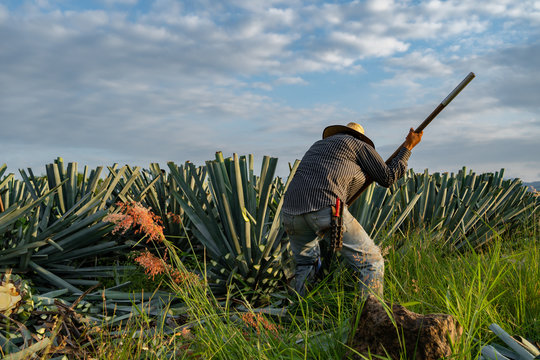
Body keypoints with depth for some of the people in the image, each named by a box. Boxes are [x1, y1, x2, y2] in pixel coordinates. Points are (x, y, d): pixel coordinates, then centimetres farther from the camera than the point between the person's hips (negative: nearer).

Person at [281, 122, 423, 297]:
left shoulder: (318, 144, 35)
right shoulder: (360, 145, 18)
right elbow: (388, 177, 19)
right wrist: (408, 146, 29)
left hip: (290, 210, 7)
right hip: (326, 209, -6)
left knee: (305, 262, 29)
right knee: (371, 260, 5)